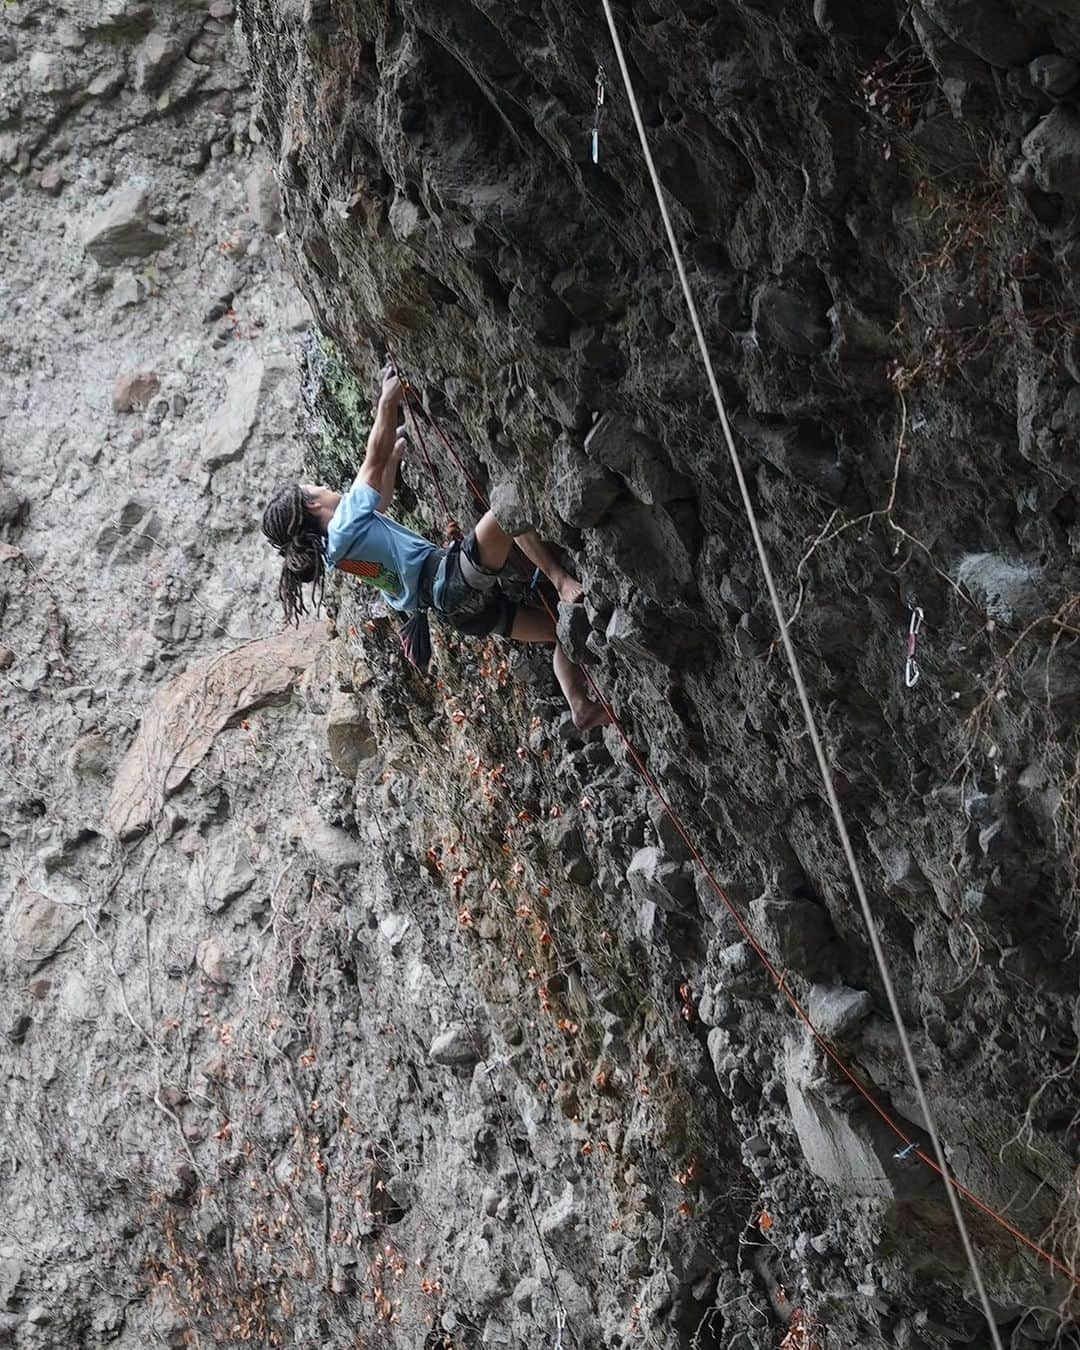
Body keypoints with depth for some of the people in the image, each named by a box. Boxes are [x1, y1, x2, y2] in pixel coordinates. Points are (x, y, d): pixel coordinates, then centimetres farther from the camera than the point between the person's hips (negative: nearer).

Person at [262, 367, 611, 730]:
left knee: (561, 627, 11)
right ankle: (563, 582, -27)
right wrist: (388, 402, 8)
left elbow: (380, 496, 34)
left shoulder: (334, 547, 19)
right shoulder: (346, 522, -7)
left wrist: (397, 450, 39)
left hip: (456, 609, 10)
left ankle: (581, 706, -1)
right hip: (454, 579, -10)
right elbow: (375, 458, -2)